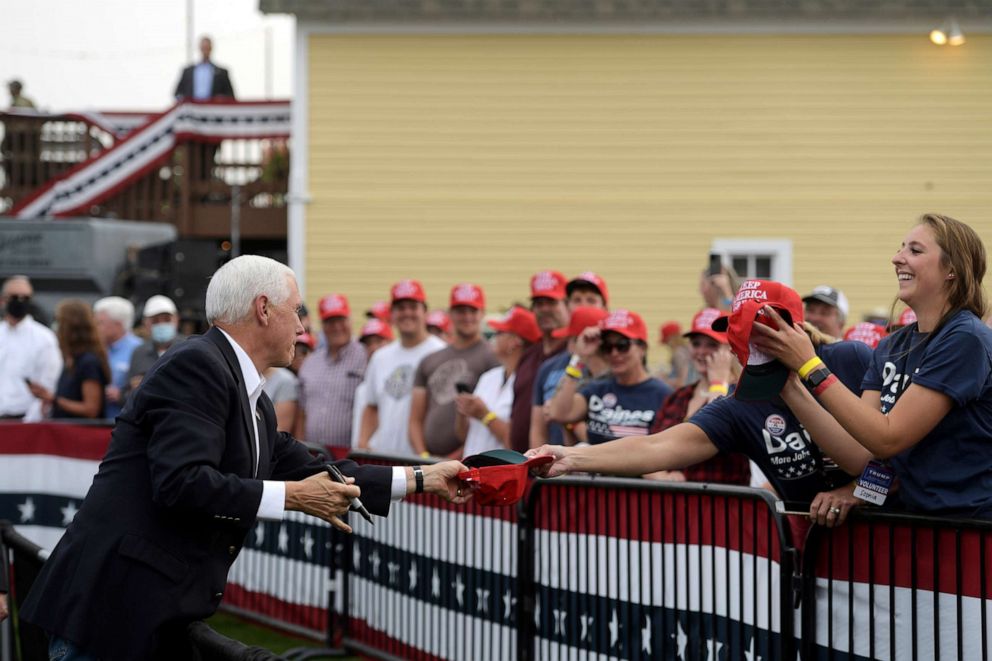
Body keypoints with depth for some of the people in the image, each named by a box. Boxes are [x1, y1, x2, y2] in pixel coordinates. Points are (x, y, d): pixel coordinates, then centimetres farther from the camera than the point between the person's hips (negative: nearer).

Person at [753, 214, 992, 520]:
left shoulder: (966, 340, -12)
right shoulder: (891, 347, 10)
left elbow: (888, 439, -15)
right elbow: (862, 456, 2)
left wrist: (810, 367, -15)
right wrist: (790, 387, -6)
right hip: (908, 517, 6)